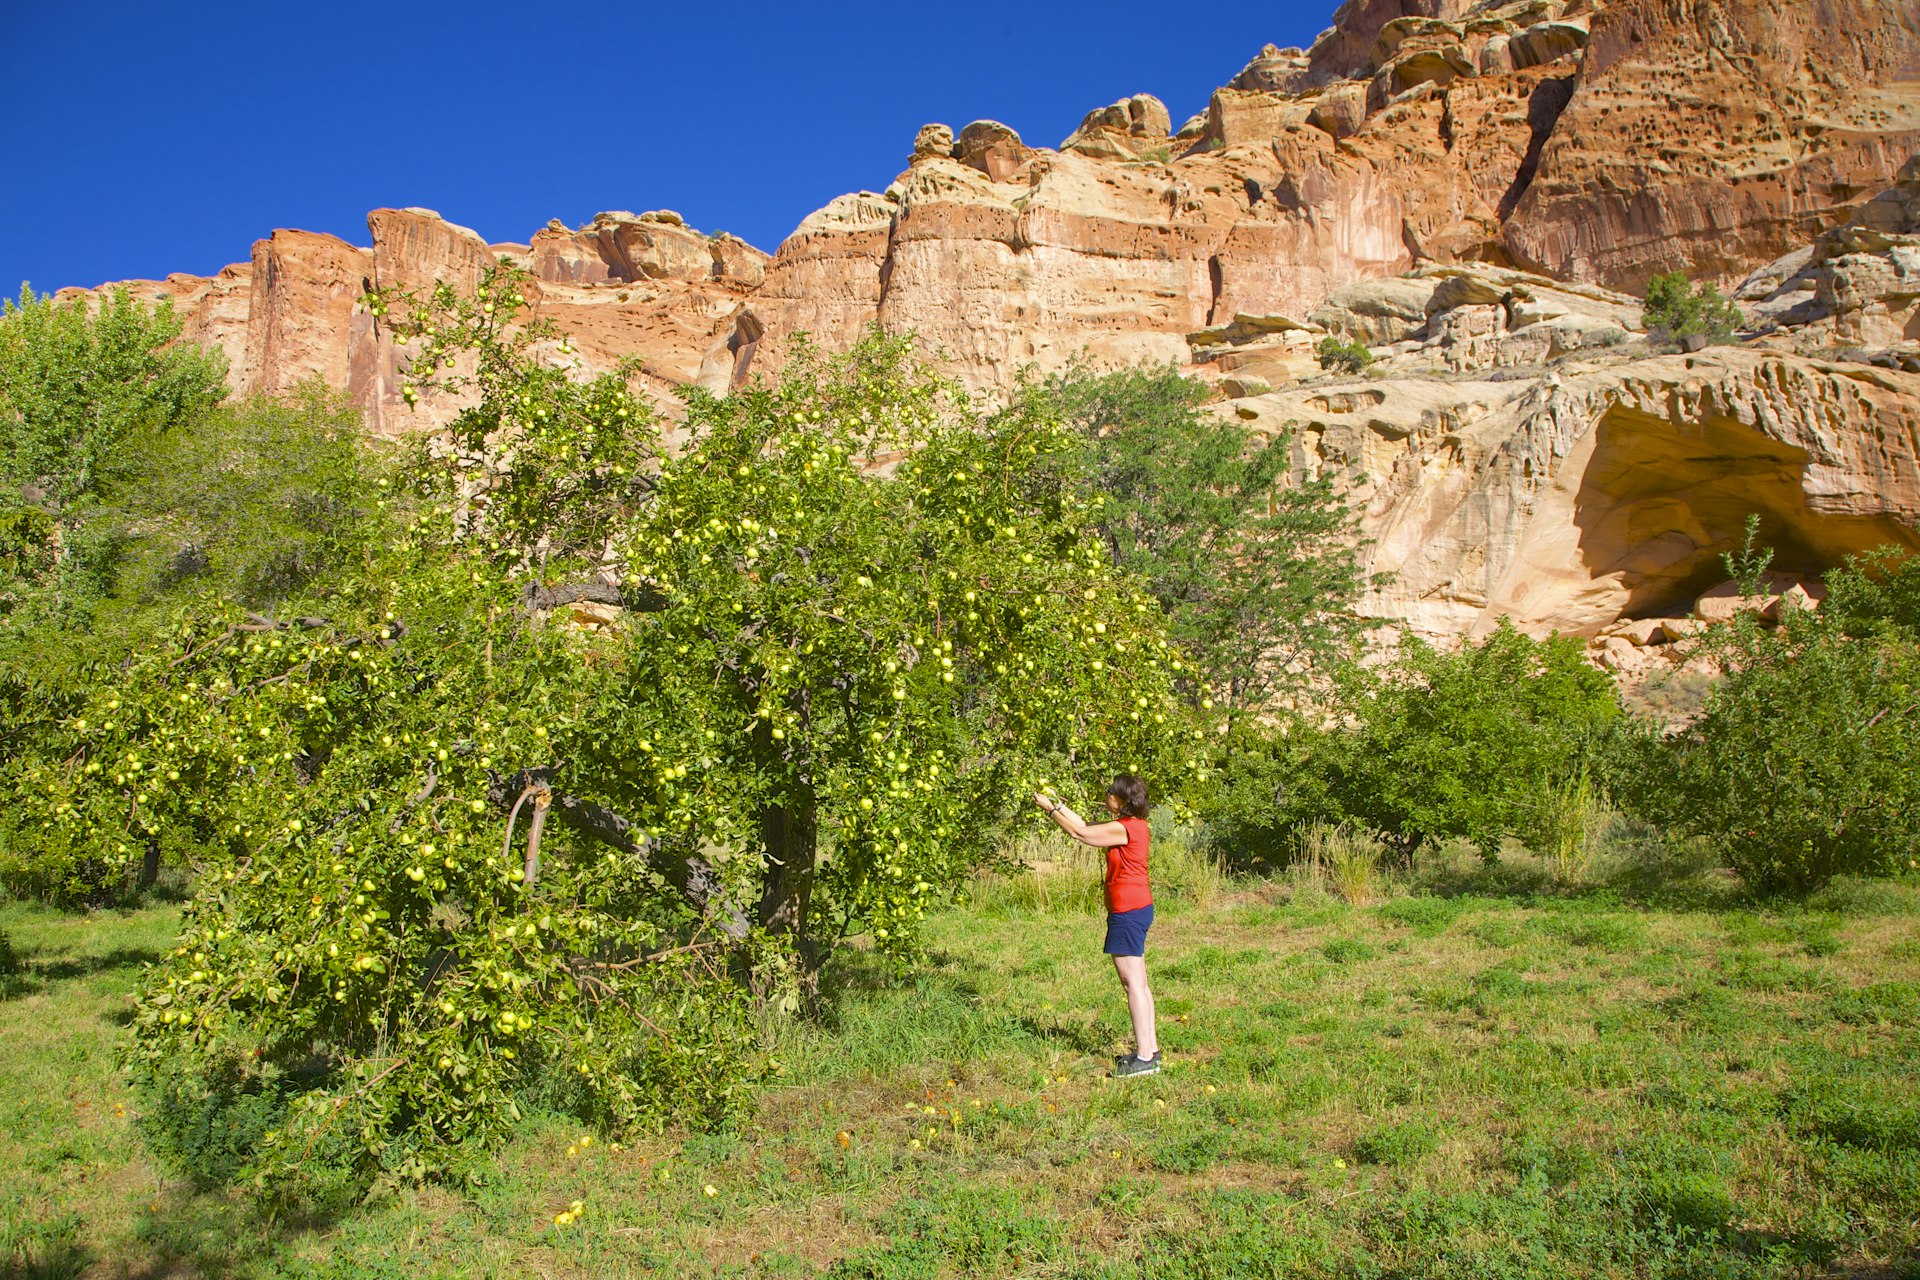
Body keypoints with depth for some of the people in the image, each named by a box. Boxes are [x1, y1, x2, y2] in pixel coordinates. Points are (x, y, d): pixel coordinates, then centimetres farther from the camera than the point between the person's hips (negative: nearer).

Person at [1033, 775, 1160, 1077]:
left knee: (1132, 981, -7)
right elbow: (1087, 826, 17)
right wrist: (1058, 804, 14)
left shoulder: (1126, 828, -18)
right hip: (1136, 908, 11)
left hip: (1128, 911, -11)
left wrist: (1049, 808, -3)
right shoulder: (1132, 825, 12)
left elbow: (1080, 833, -12)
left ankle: (1145, 1057, -5)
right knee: (1137, 981, 14)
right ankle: (1150, 1048, 20)